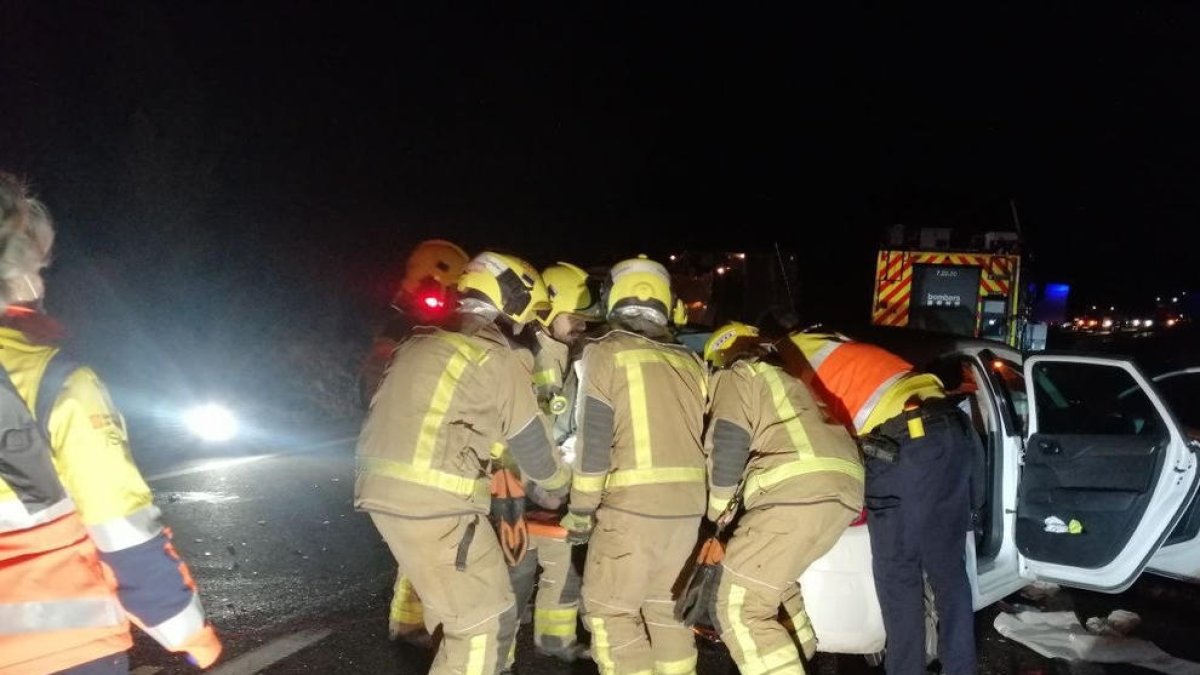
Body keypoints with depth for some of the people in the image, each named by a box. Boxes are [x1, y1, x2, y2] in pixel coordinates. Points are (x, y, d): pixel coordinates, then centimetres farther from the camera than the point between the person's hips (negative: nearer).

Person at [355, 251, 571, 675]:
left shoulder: (420, 345, 16)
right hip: (436, 505, -9)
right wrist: (563, 484, 19)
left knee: (449, 600, 26)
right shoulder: (497, 360, -8)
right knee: (487, 621, 1)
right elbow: (532, 448, 1)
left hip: (383, 494, 9)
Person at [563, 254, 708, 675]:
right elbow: (700, 439, 13)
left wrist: (580, 511, 0)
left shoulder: (606, 352, -3)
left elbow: (593, 442, -7)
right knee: (667, 608, 18)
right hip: (688, 506, 6)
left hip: (632, 507, -6)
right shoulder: (690, 362, 13)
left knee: (609, 611, 5)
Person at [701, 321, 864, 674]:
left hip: (798, 490, -9)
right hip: (845, 487, 9)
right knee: (770, 579, 28)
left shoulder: (734, 376, 12)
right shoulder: (785, 380, 37)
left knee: (740, 608, -6)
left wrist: (717, 513, 10)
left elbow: (728, 446, -1)